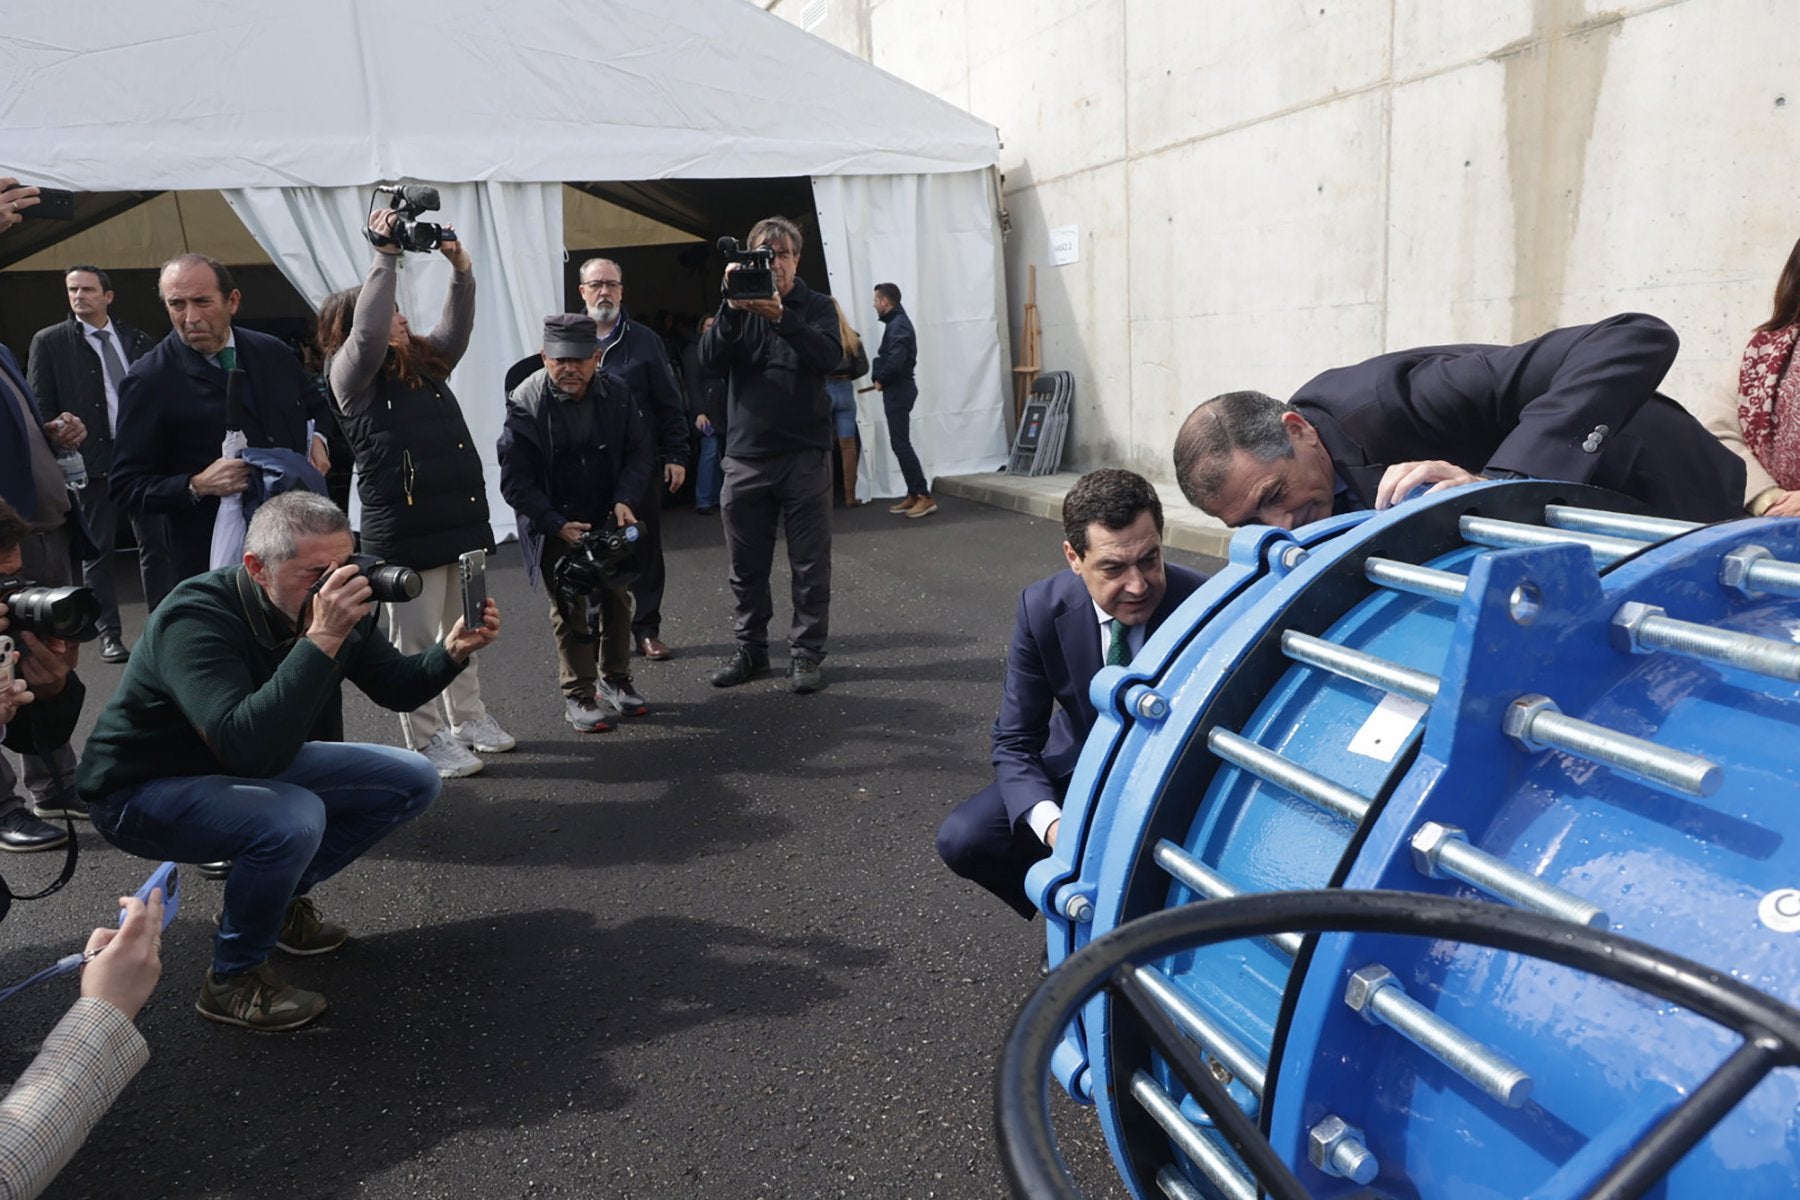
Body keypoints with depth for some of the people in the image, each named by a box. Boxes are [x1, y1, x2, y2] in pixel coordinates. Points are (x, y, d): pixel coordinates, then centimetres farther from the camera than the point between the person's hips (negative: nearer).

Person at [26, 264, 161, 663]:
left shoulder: (137, 339, 9)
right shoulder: (50, 342, 1)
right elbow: (40, 407, -1)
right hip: (92, 458, -2)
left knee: (154, 543, 7)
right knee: (98, 550, 4)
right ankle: (109, 634, 11)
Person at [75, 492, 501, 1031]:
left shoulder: (334, 604, -12)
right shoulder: (195, 617, -32)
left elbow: (398, 688, -1)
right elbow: (251, 748, -44)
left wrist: (453, 651, -21)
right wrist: (320, 640, -48)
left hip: (258, 768, 7)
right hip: (144, 789, -7)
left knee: (413, 780, -2)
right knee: (293, 819, -35)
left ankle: (282, 898, 13)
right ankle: (233, 977, -9)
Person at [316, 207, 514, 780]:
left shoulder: (425, 362, 17)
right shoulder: (351, 374, -4)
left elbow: (458, 326, 14)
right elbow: (368, 332, -21)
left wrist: (460, 268, 0)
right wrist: (386, 255, -20)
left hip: (462, 518, 7)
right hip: (406, 531, -7)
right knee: (416, 639, 1)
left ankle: (467, 717, 30)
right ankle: (428, 740, 10)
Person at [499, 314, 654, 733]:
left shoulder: (615, 393, -8)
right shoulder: (526, 403, -17)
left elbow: (640, 451, 0)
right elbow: (516, 481, -15)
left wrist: (625, 500, -16)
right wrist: (558, 525, -22)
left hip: (609, 519, 4)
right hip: (555, 525, -3)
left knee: (617, 599, 11)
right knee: (570, 608, 0)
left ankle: (615, 679, 29)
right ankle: (577, 696, 13)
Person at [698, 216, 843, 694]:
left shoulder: (816, 306, 4)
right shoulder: (737, 307, 9)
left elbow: (830, 357, -15)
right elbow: (710, 359, -6)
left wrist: (781, 317, -27)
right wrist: (732, 309, -21)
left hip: (805, 454, -2)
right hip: (745, 455, 2)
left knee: (810, 564, 1)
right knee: (746, 564, 10)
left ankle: (806, 653, 11)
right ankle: (750, 650, 22)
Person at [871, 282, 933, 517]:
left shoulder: (898, 325, -16)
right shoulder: (897, 322, 16)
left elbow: (895, 361, -28)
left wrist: (880, 380, -12)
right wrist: (883, 379, 2)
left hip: (898, 390, -10)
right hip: (898, 389, 10)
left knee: (900, 444, -9)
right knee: (900, 443, 12)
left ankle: (925, 496, -10)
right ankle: (913, 495, 15)